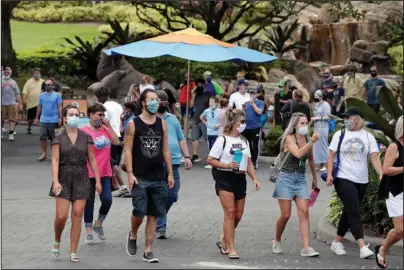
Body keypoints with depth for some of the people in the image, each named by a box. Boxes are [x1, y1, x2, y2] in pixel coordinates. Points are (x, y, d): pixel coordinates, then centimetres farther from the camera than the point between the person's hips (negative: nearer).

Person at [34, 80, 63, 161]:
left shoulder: (57, 95, 1)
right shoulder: (42, 95, 10)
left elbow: (60, 107, -3)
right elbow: (39, 107, 15)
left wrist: (60, 117, -11)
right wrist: (37, 118, 13)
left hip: (54, 120, -3)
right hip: (43, 120, 3)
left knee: (54, 138, 6)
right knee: (42, 137, -6)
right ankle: (44, 153, 1)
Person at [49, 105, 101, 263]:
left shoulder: (85, 137, 6)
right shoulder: (58, 137, 0)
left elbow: (92, 160, 7)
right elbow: (55, 160, -7)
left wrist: (98, 180, 2)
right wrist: (55, 181, -18)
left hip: (81, 179, 2)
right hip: (64, 179, -2)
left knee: (77, 215, -2)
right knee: (61, 216, -9)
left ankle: (73, 252, 3)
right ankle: (57, 241, 20)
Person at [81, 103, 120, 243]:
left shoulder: (105, 129, 11)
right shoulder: (84, 131, -8)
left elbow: (116, 142, 0)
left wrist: (108, 125, -5)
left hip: (105, 172, 5)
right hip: (89, 172, -5)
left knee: (107, 200, -4)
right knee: (89, 202, 6)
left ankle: (98, 224, 21)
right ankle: (88, 231, 17)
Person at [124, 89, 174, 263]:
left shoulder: (162, 124, 8)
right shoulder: (133, 124, -3)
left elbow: (166, 150, 12)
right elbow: (128, 150, -5)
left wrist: (170, 173, 8)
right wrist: (130, 174, -12)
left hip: (159, 178, 4)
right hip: (140, 178, -4)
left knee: (153, 215, 4)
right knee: (139, 211, -10)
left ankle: (148, 251, 10)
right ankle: (132, 235, 21)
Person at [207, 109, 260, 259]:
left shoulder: (244, 142, 14)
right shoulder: (223, 140, -5)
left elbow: (249, 163, 17)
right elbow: (210, 160, -6)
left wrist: (254, 179, 5)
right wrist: (227, 165, -19)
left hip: (240, 179, 6)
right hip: (225, 178, -6)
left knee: (238, 215, 7)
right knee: (230, 212, -12)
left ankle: (223, 241, 28)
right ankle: (231, 249, -11)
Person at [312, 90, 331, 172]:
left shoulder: (325, 104, -11)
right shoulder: (317, 104, 14)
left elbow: (327, 117, -15)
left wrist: (317, 118, -16)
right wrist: (313, 120, 4)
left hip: (323, 127, -9)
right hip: (316, 127, 9)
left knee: (323, 145, -4)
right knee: (317, 146, 8)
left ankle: (325, 164, 2)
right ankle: (320, 164, 14)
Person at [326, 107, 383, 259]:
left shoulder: (368, 137, 3)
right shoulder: (340, 135, 1)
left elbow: (374, 157, -4)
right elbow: (331, 155, 2)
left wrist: (381, 174, -18)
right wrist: (329, 174, -10)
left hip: (361, 181, 3)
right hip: (343, 179, -3)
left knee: (349, 212, 12)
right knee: (354, 212, -13)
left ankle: (337, 242, 26)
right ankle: (362, 247, -20)